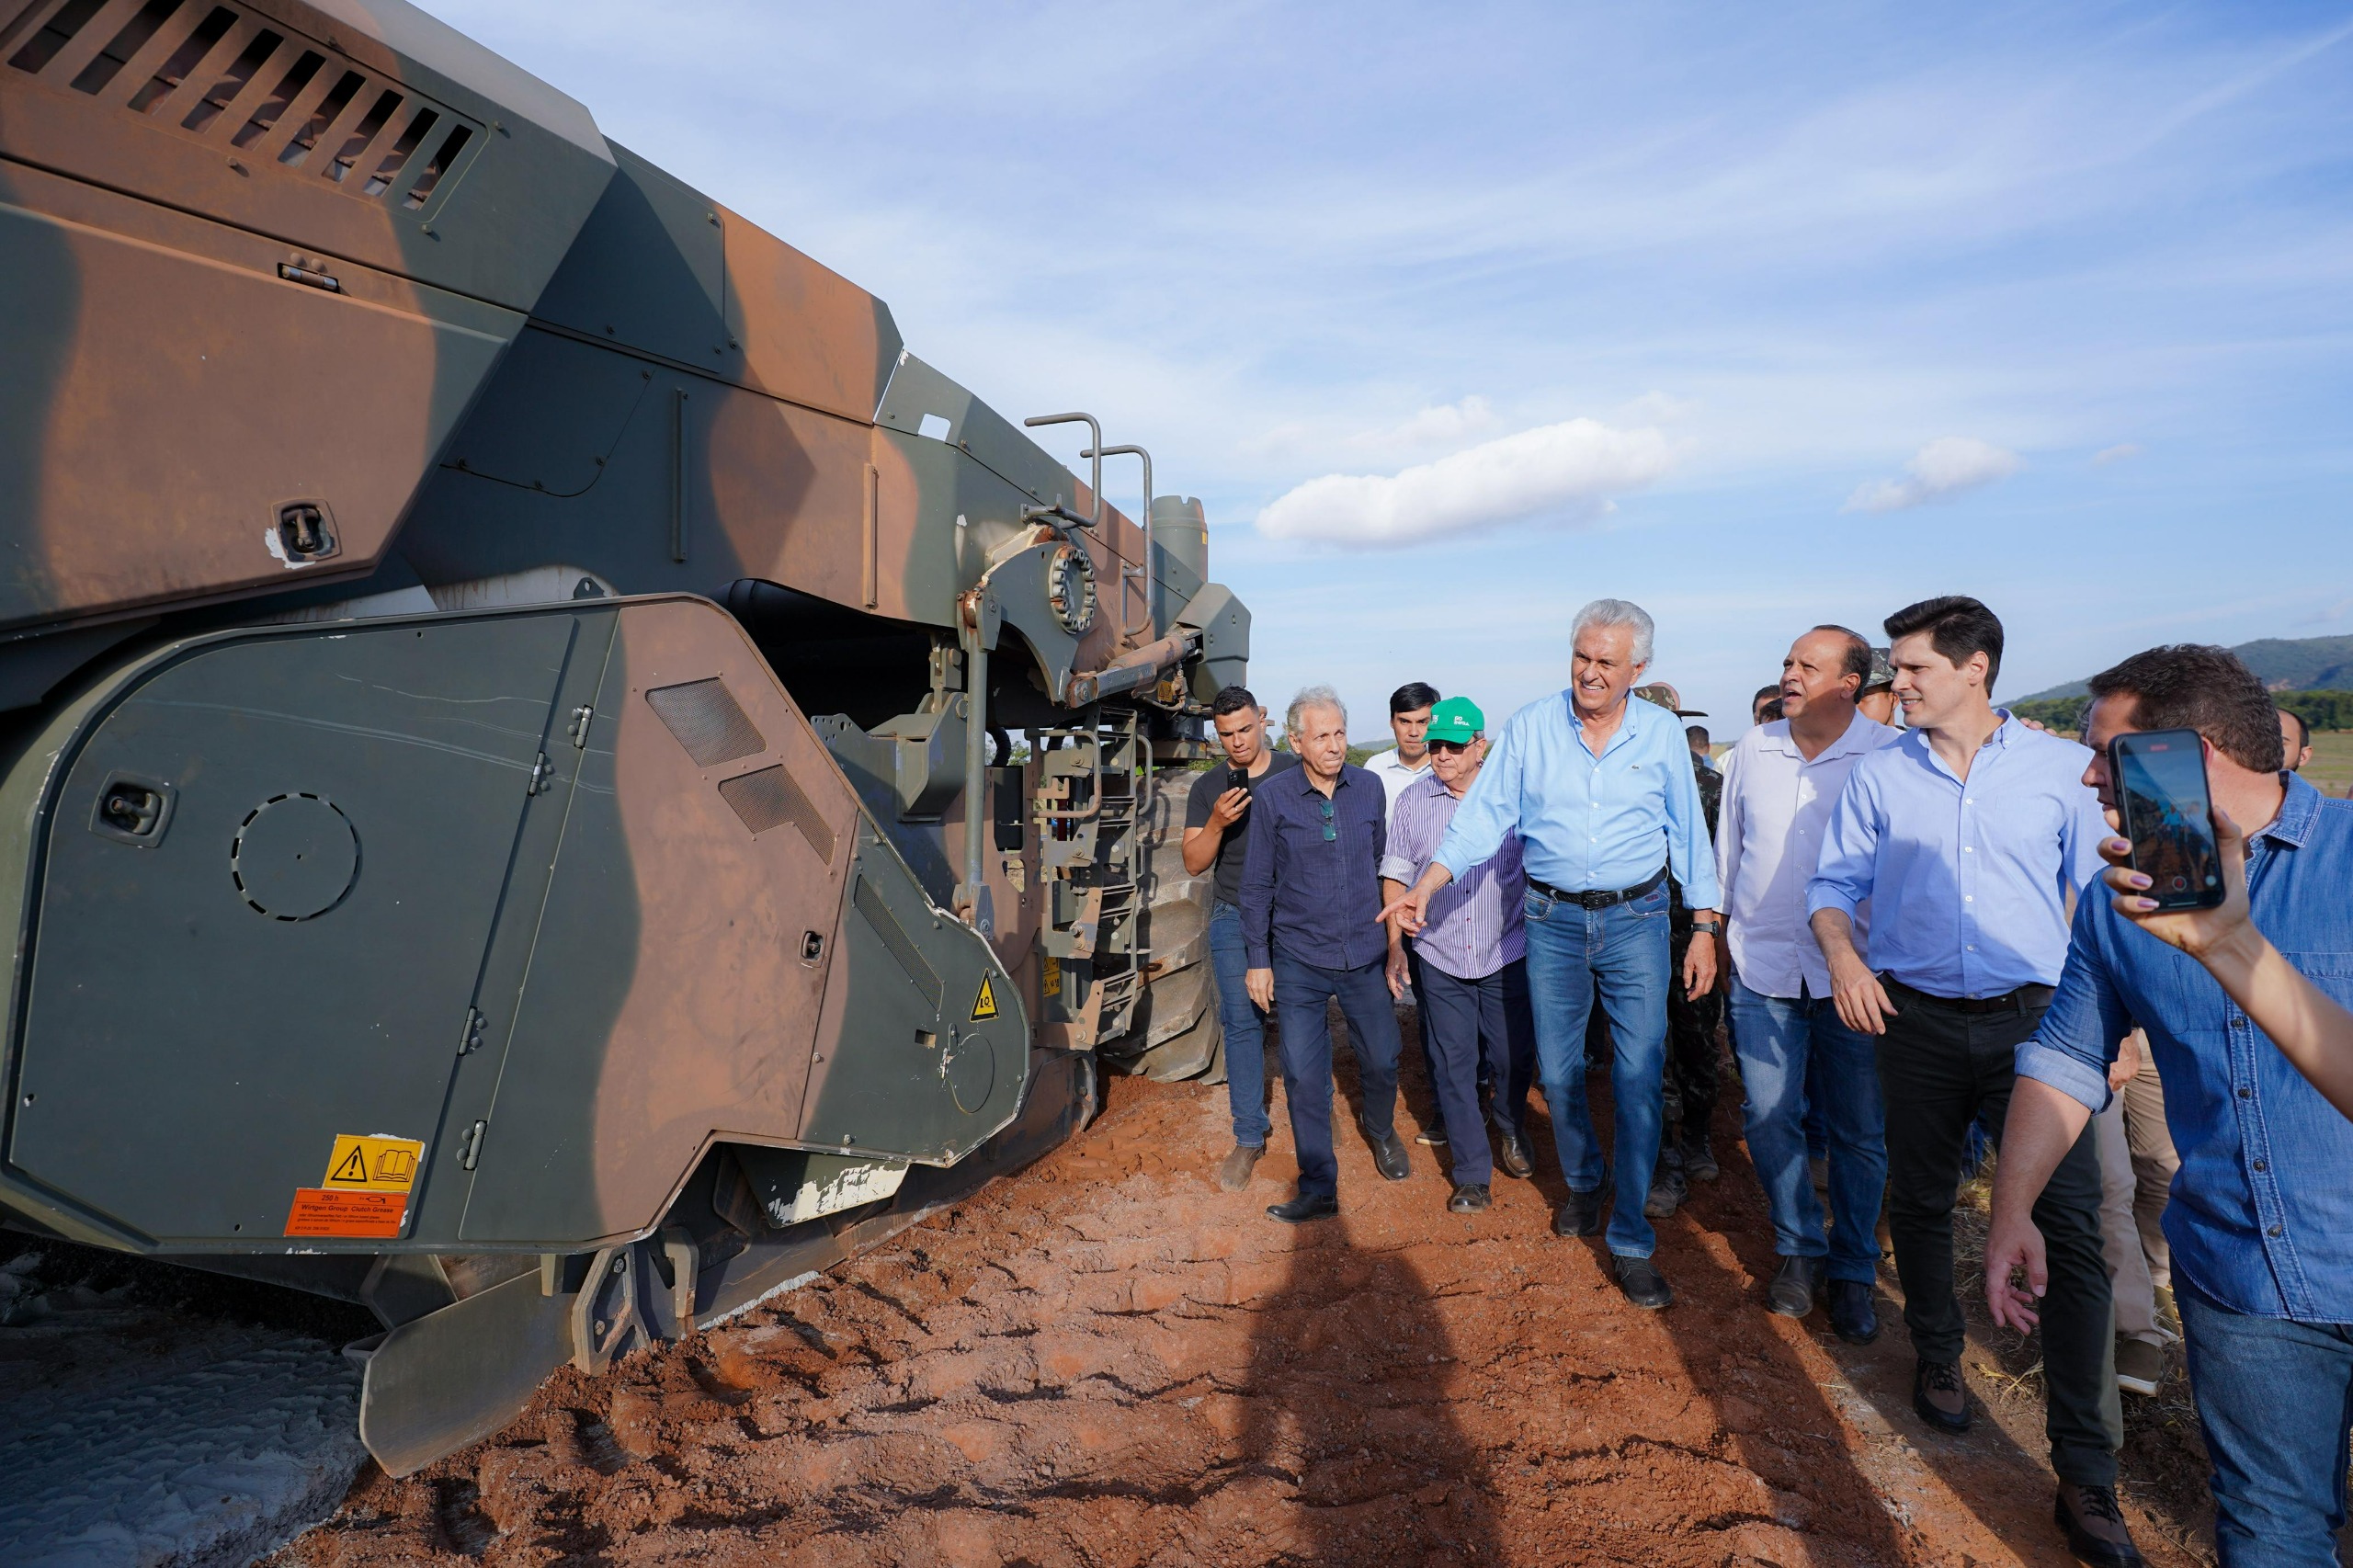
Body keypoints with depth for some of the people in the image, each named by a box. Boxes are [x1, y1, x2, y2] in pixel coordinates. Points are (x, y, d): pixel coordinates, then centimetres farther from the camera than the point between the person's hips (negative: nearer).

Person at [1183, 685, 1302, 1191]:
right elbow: (1193, 863, 1)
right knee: (1242, 1024, -2)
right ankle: (1249, 1137, 7)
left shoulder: (1296, 772, 0)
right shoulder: (1207, 788, 4)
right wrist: (1217, 821, -17)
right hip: (1236, 920, 1)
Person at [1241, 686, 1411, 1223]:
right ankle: (1318, 1190, 18)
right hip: (1298, 961, -2)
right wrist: (1258, 960, -1)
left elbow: (1383, 863, 11)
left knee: (1382, 1061, 14)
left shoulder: (1369, 788, 0)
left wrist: (1394, 939, 14)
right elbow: (1257, 885, -1)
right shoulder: (1270, 797, -7)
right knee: (1304, 1077, 2)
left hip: (1365, 955, 2)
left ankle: (1380, 1129, 47)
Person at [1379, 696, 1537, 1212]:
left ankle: (1510, 1128, 42)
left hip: (1506, 955, -1)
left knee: (1513, 1056, 10)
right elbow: (1396, 876, 5)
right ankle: (1472, 1175, 18)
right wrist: (1394, 945, 3)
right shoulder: (1413, 799, -1)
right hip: (1440, 959, 1)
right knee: (1452, 1067, 5)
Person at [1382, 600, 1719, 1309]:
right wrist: (1424, 887, -14)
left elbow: (1688, 833, 6)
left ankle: (1631, 1241, 11)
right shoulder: (1530, 727, -2)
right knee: (1557, 1072, 10)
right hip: (1553, 919, 1)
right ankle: (1583, 1182, 38)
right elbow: (1483, 817, -4)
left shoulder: (1662, 734, 0)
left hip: (1636, 919, -1)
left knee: (1639, 1079, -3)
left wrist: (1705, 929, 3)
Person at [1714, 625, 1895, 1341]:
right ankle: (1799, 1249, 29)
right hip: (1763, 966, 3)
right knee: (1770, 1120, 7)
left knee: (1858, 1132, 10)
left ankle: (1853, 1270, 29)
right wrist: (1721, 926, 18)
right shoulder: (1752, 750, 4)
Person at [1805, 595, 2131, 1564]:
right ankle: (1937, 1358, 38)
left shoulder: (2060, 767, 0)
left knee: (2073, 1229, -4)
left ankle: (2086, 1475, 7)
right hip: (1918, 1021, 2)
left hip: (2035, 1017, -1)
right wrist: (1841, 953, -13)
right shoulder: (1879, 776, 3)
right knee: (1919, 1203, 14)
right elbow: (1835, 883, 6)